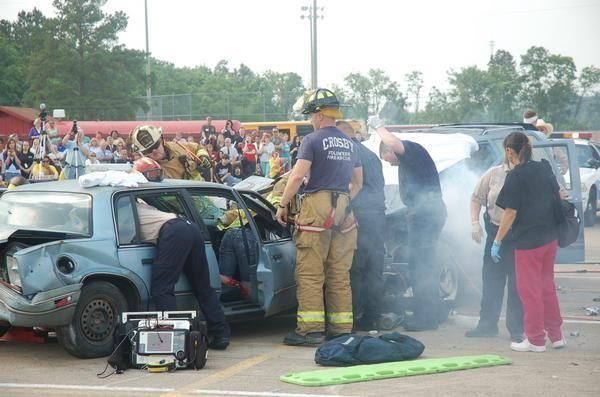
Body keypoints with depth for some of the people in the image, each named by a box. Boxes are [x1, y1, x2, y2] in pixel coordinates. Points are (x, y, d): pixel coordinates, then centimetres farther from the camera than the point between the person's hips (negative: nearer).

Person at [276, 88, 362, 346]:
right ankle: (342, 329, 12)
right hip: (343, 209, 7)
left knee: (310, 273, -4)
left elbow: (297, 176, -13)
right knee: (340, 273, 10)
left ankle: (310, 329, -7)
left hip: (317, 203, -7)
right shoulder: (349, 144, 15)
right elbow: (358, 182, 21)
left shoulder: (313, 140, -6)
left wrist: (283, 205, -5)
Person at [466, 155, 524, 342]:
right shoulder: (493, 174, 2)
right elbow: (477, 198, 9)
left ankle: (516, 329, 12)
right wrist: (475, 223, -1)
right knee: (491, 280, 10)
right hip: (496, 233, 3)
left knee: (517, 284, 2)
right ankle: (487, 325, 22)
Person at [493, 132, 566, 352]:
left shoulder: (516, 176, -15)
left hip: (528, 241, -7)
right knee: (547, 286, 18)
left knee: (529, 289, 2)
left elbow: (511, 212, -17)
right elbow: (558, 196, 16)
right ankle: (556, 335, 23)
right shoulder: (544, 168, 6)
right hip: (550, 237, 7)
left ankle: (535, 340, 6)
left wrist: (497, 242, -11)